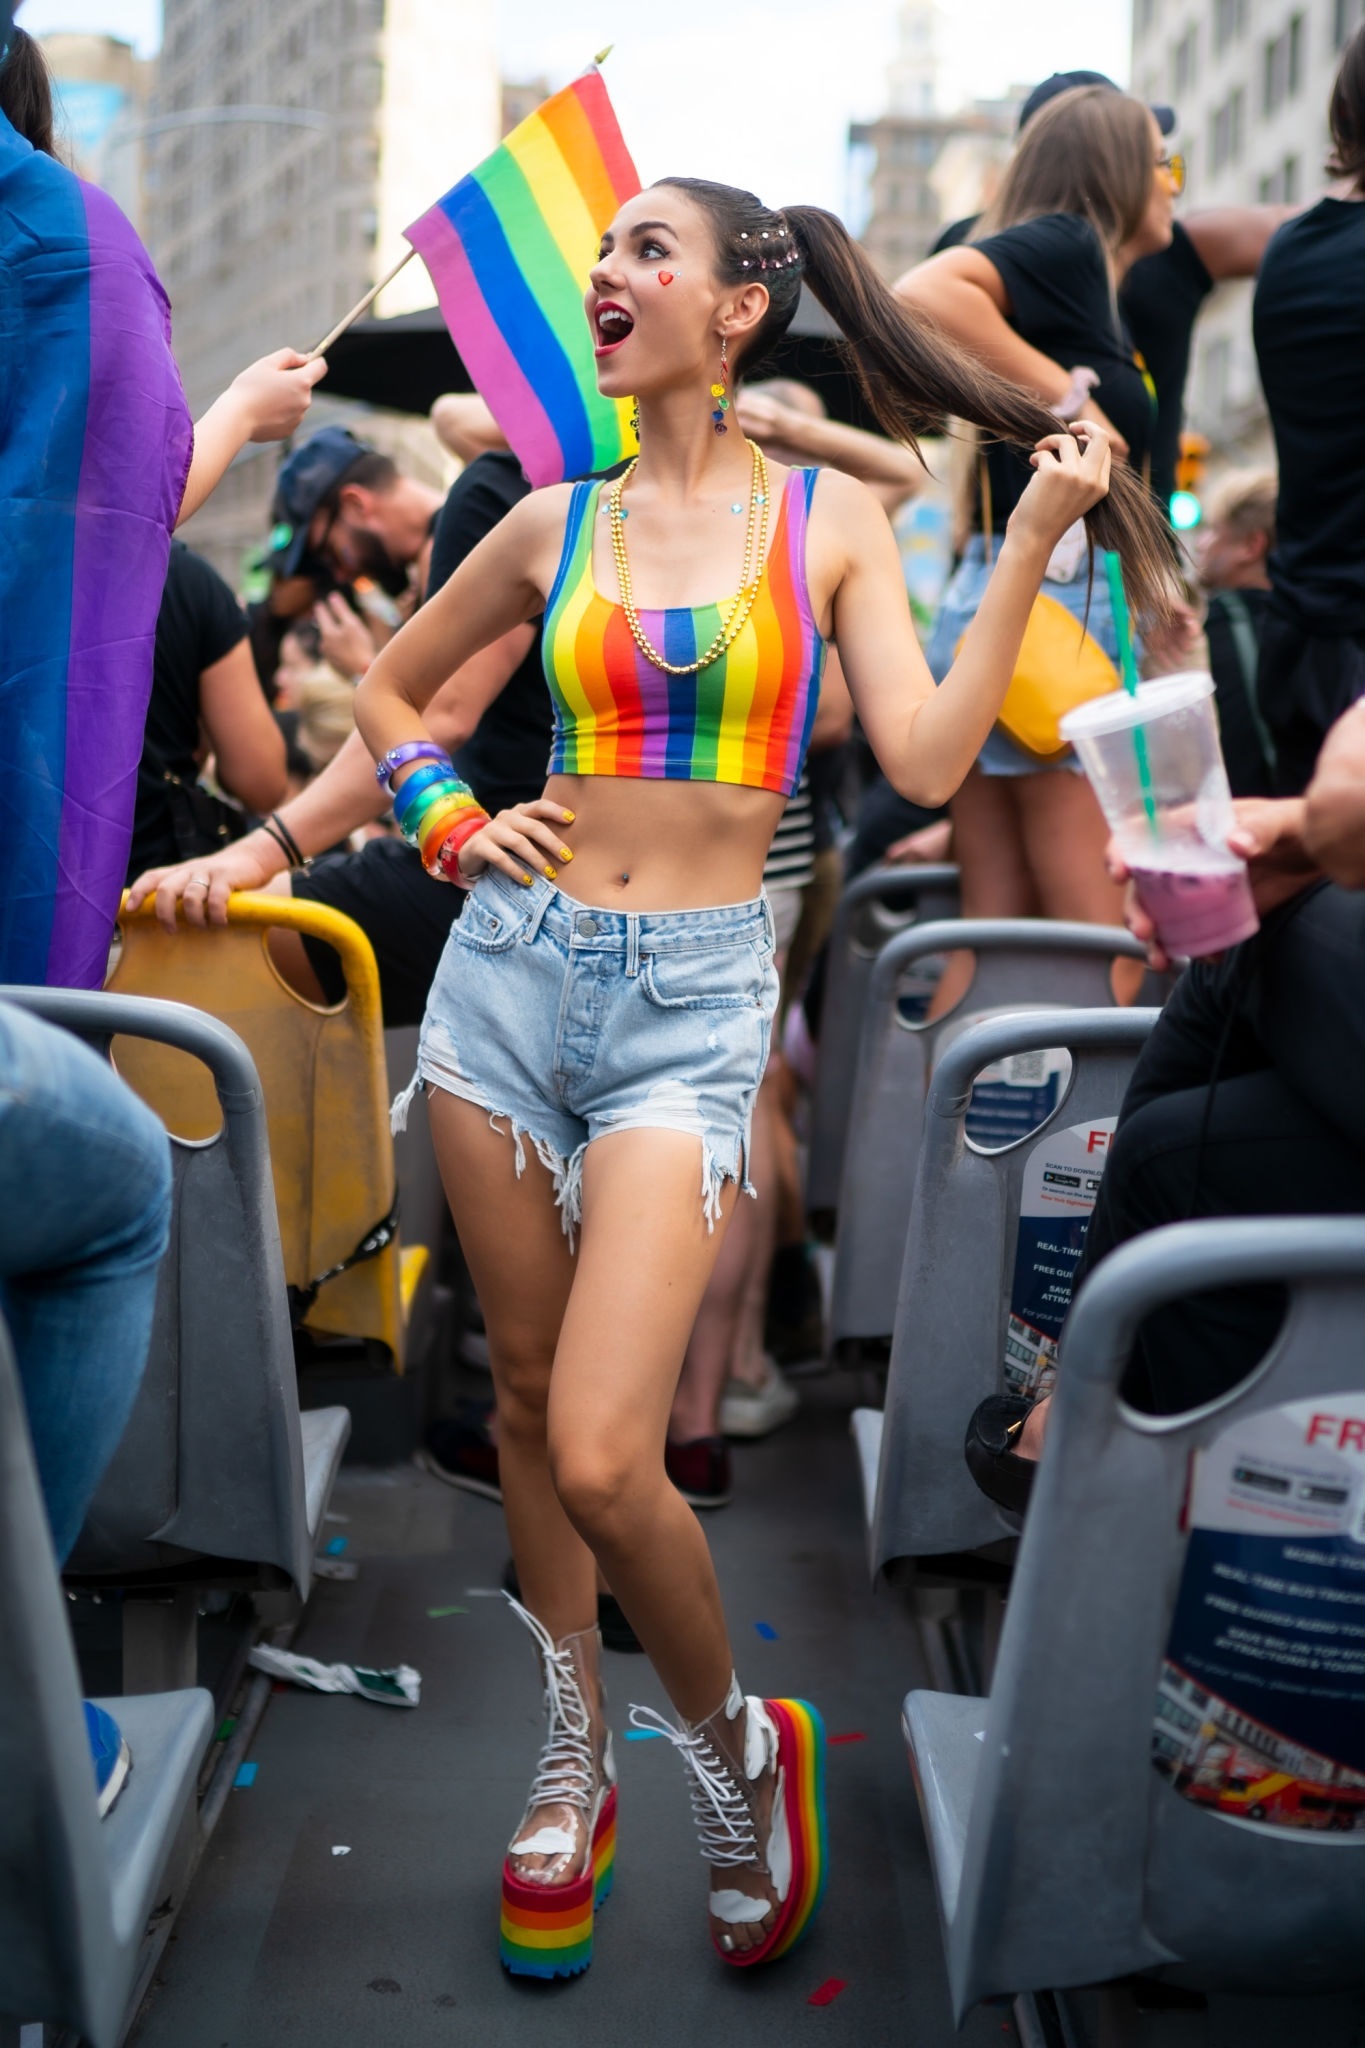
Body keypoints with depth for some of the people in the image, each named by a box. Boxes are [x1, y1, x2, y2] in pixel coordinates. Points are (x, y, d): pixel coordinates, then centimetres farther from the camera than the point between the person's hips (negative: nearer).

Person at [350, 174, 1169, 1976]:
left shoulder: (832, 520, 3)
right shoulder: (558, 525, 8)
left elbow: (927, 761, -9)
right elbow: (387, 689, 21)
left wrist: (1033, 538, -10)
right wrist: (454, 827, 5)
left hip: (694, 1004, -3)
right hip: (514, 968, 4)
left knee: (604, 1460, -14)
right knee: (529, 1394, 11)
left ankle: (736, 1744, 15)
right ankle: (575, 1764, 31)